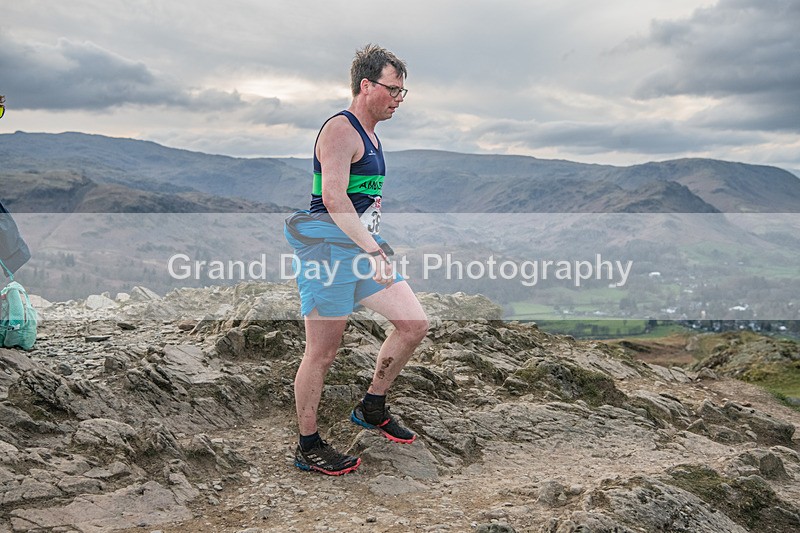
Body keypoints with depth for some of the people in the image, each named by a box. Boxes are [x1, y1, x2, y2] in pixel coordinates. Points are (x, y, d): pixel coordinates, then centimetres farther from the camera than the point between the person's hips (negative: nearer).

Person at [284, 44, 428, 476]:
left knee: (415, 324, 5)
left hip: (363, 246, 10)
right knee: (322, 352, -1)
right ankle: (308, 448, 13)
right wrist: (371, 248, -29)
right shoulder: (340, 129, -12)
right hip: (330, 245, -9)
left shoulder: (369, 135, 19)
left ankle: (372, 408, 22)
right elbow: (333, 198, -24)